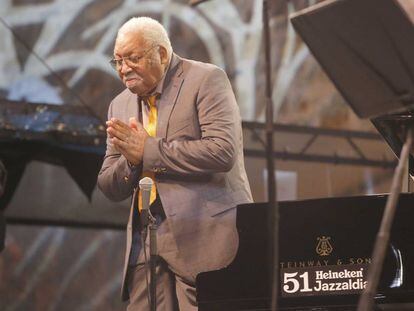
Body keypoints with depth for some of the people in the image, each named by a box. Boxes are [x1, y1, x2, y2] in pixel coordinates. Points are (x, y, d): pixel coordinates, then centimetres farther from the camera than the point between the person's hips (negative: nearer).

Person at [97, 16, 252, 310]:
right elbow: (110, 188, 17)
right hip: (146, 241, 6)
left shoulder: (207, 80, -2)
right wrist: (130, 160, -6)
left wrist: (147, 152, -13)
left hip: (205, 236, -6)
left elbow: (223, 151, -16)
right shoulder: (121, 105, 17)